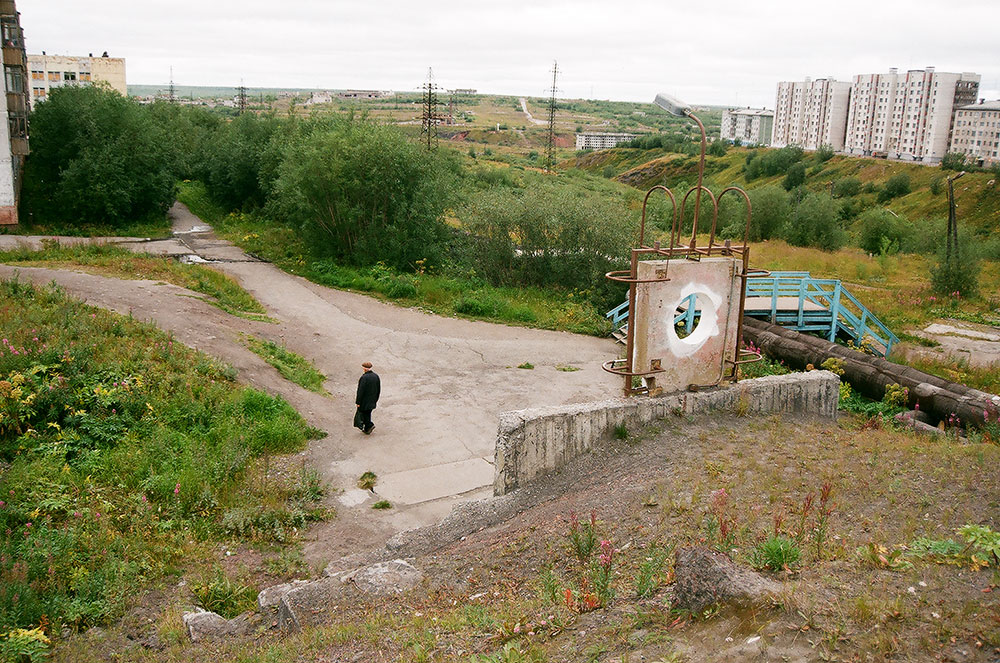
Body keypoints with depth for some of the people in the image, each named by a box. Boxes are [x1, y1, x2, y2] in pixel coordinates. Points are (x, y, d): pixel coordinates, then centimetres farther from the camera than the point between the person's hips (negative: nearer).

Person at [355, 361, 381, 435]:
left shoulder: (364, 377, -23)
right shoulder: (376, 376, -2)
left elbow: (360, 391, -21)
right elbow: (379, 389, 7)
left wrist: (358, 402, -14)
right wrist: (375, 399, 18)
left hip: (364, 401, -7)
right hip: (372, 401, 7)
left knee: (362, 413, 10)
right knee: (367, 413, 19)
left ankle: (370, 425, -1)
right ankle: (367, 429, 25)